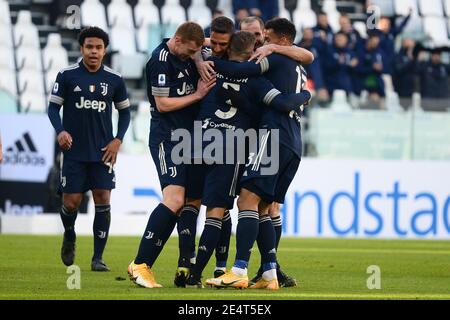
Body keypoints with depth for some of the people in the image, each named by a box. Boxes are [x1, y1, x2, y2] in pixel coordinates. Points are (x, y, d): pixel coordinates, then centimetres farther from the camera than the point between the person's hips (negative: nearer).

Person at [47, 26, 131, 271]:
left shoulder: (114, 80, 4)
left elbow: (124, 111, 14)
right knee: (71, 202, -3)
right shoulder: (67, 76, -2)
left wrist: (118, 140, 1)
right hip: (74, 150, -1)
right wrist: (60, 131, -15)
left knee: (103, 199, -6)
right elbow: (53, 107, 3)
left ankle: (98, 258, 1)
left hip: (103, 151, 1)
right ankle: (69, 237, 31)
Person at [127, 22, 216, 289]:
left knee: (188, 202, 3)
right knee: (174, 199, -21)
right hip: (167, 138, -9)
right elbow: (163, 104, -14)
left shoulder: (186, 56, 13)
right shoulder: (161, 60, -11)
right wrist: (197, 94, -8)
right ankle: (140, 264, -19)